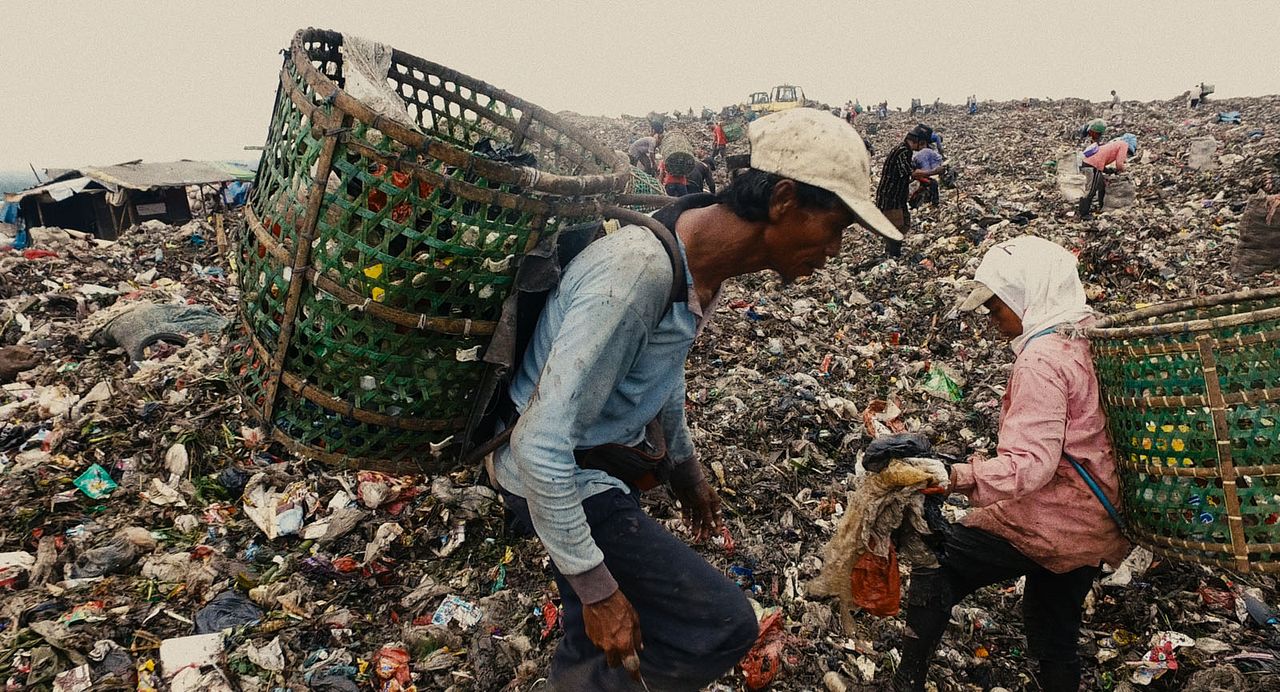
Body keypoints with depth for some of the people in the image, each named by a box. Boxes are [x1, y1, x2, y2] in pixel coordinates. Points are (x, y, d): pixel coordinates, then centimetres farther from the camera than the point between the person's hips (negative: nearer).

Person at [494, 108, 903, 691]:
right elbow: (541, 446, -31)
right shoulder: (637, 273, -32)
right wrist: (596, 589, -23)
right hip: (551, 481, -8)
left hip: (604, 465, 9)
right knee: (724, 626, -10)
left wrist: (683, 466, 26)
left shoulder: (703, 257, -3)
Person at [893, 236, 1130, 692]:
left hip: (1046, 522, -9)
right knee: (1055, 639, 21)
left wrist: (952, 476, -33)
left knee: (934, 568, 3)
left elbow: (1029, 465, -28)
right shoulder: (1087, 339, 7)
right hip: (1095, 525, 9)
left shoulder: (1040, 360, -21)